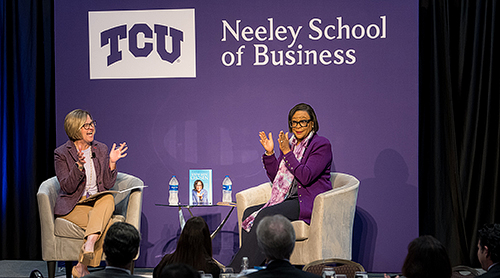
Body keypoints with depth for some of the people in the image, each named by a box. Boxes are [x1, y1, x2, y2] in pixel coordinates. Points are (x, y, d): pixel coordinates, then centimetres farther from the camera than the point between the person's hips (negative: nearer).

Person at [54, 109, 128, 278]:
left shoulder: (101, 149, 9)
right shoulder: (62, 153, -3)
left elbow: (108, 185, 4)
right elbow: (67, 187, -13)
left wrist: (112, 163, -11)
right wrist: (79, 166, -27)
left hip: (97, 201, 4)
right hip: (73, 205, -4)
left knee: (108, 199, -34)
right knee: (106, 225, -31)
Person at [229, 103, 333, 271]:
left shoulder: (322, 145, -5)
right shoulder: (289, 143, 16)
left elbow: (306, 177, -16)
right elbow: (276, 178, 15)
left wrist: (287, 152, -17)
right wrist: (269, 153, 2)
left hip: (310, 202, -8)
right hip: (289, 200, 8)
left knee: (266, 215, -27)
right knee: (249, 213, -14)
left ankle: (236, 269, -28)